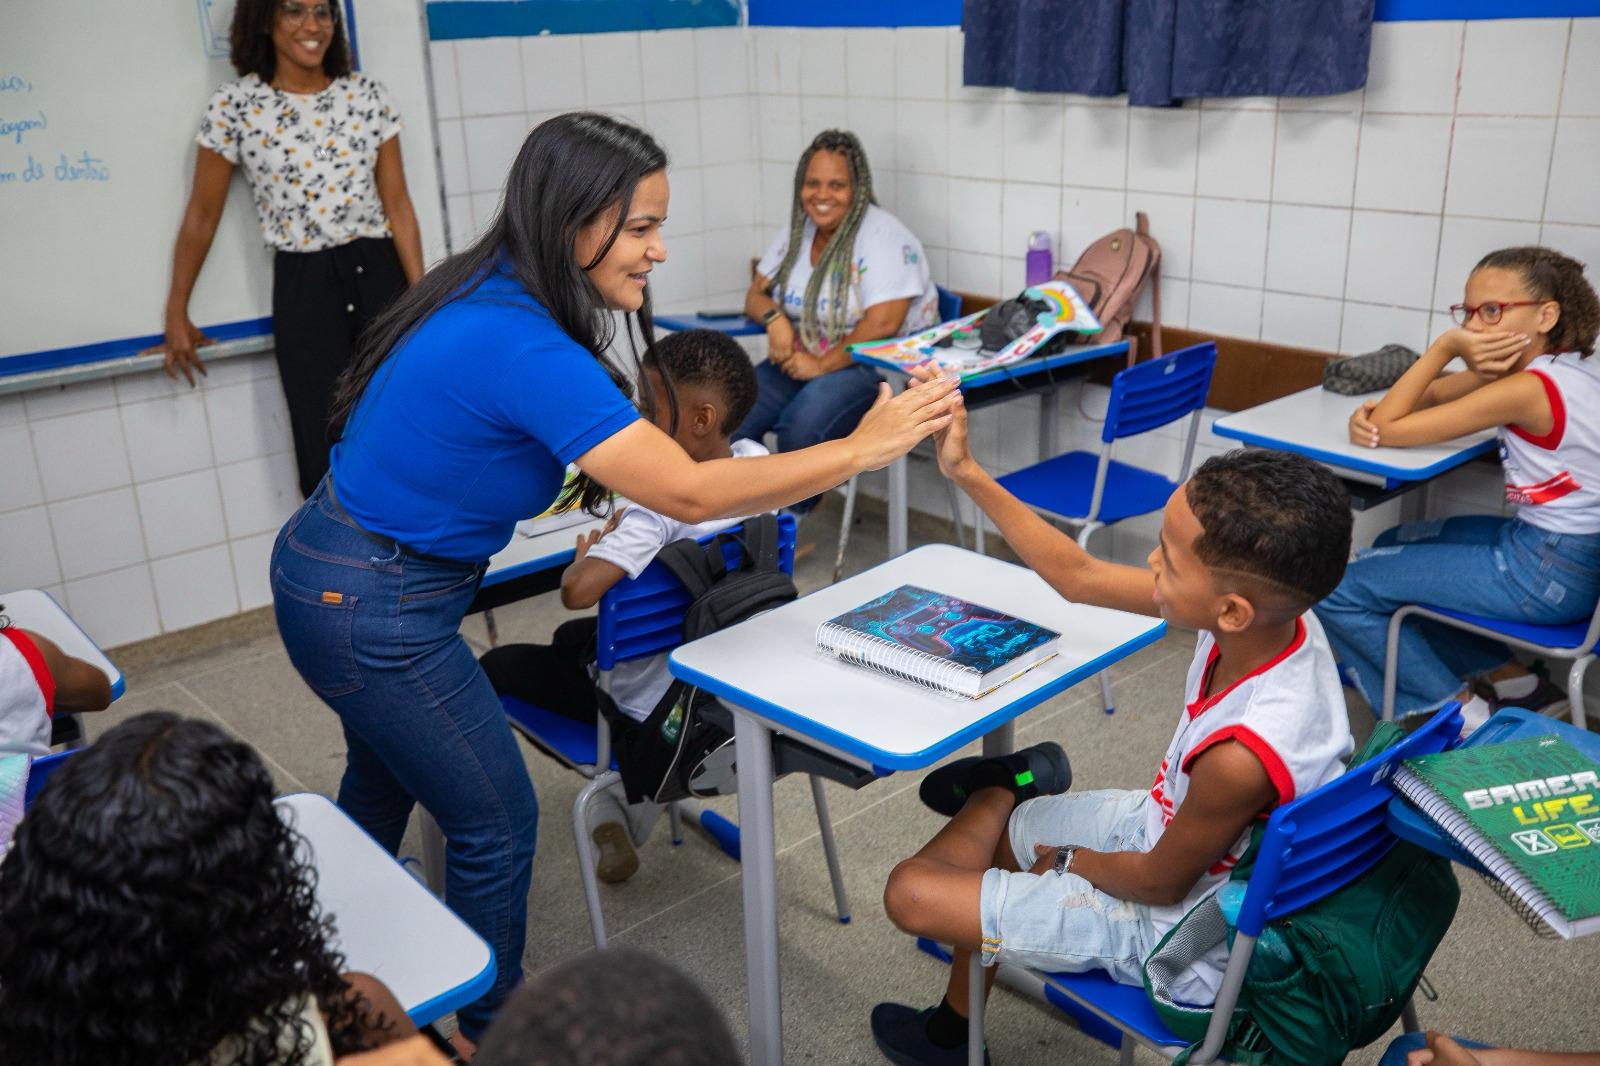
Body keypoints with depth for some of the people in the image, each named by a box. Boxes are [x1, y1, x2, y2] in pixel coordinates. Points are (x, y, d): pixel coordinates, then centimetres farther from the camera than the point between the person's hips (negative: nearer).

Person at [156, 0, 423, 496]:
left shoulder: (367, 94, 3)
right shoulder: (235, 105, -2)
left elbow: (397, 204, 2)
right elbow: (202, 216, 5)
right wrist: (176, 312, 7)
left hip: (378, 274, 2)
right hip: (303, 286, -2)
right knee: (326, 457, 1)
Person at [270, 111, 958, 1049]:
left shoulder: (490, 297, -3)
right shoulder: (521, 348, -31)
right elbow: (691, 492, -32)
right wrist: (863, 448, -26)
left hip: (330, 571, 10)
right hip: (374, 613, -10)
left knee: (385, 780, 29)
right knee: (496, 823, 6)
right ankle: (490, 1033, 29)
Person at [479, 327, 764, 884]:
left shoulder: (661, 508, -33)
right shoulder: (755, 460, -10)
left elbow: (577, 591, -42)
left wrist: (583, 557, -18)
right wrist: (624, 537, -1)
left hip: (647, 708, -8)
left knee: (500, 665, 12)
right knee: (571, 636, 29)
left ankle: (615, 804, 15)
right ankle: (632, 809, 30)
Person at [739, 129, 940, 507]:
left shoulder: (883, 235, -14)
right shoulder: (798, 231, 9)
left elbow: (882, 324, -23)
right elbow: (756, 295, 12)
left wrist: (822, 365, -20)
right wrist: (774, 317, -11)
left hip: (880, 365, -7)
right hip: (806, 359, 7)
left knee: (802, 423, -34)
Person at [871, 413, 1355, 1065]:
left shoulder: (1244, 754, -40)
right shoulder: (1272, 612, -20)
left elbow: (1163, 882, -21)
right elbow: (1078, 577, -11)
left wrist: (1070, 860, -2)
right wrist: (967, 473, -13)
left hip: (1176, 929, -6)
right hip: (1167, 825, 7)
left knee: (912, 894, 0)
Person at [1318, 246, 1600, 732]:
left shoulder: (1527, 389, -25)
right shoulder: (1560, 366, 3)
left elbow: (1387, 431, -22)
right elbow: (1425, 397, 6)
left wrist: (1445, 346, -19)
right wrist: (1369, 412, -15)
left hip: (1550, 577, -10)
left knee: (1336, 590, -11)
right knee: (1391, 549, 25)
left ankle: (1458, 709, 7)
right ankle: (1510, 680, 22)